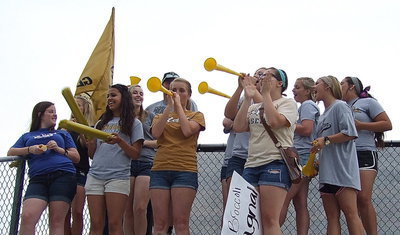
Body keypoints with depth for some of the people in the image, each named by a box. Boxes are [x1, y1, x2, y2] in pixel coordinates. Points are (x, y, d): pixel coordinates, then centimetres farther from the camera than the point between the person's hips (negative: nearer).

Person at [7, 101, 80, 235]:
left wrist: (59, 149, 2)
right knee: (27, 217, -21)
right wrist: (30, 149, 0)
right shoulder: (27, 136, 28)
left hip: (63, 176, 0)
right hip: (38, 179, 0)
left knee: (57, 221, -12)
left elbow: (76, 157, 19)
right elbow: (10, 152, 16)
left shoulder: (62, 133, 27)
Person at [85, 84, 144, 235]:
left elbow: (135, 155, 0)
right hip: (95, 176, 4)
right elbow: (92, 153, 19)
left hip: (118, 176, -4)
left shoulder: (133, 123, 7)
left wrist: (119, 141, -16)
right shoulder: (101, 123, 21)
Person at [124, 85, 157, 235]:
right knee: (127, 210, -1)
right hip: (127, 164, 1)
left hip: (146, 163, -1)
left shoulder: (149, 116, 13)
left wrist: (144, 142, -5)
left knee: (140, 208, -13)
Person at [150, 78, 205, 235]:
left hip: (185, 170, -2)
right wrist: (169, 107, -1)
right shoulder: (161, 116, 21)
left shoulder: (196, 115, 15)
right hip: (160, 170, 3)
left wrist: (179, 105, 1)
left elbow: (187, 131, -8)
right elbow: (155, 133, -2)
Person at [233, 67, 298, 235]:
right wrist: (248, 98, 7)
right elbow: (238, 127, 8)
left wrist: (266, 93, -5)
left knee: (269, 220, -13)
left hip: (275, 164, -6)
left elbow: (274, 121, -14)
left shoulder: (288, 103, 6)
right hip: (251, 165, 6)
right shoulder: (254, 107, 23)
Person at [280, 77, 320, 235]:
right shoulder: (305, 106, 26)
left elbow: (306, 129, -15)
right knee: (300, 204, 3)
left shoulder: (307, 105, -1)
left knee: (282, 201, -16)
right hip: (300, 158, 10)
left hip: (301, 157, -10)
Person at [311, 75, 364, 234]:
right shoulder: (323, 115, 25)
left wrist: (326, 140, -13)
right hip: (327, 172, 8)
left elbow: (350, 133, -13)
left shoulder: (340, 106, 0)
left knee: (350, 213, -13)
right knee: (332, 218, 1)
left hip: (343, 169, -8)